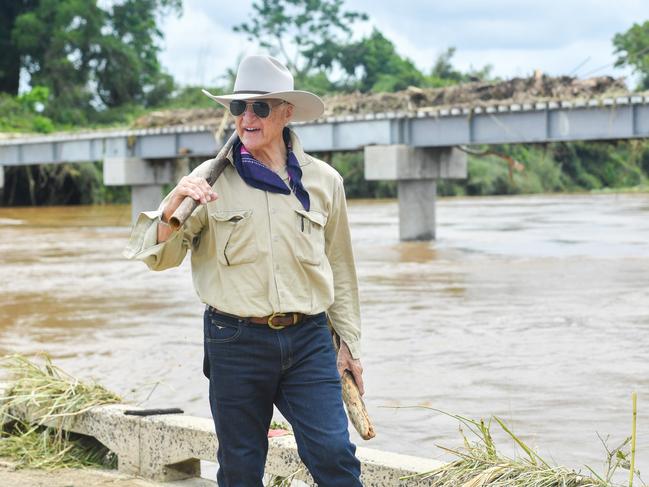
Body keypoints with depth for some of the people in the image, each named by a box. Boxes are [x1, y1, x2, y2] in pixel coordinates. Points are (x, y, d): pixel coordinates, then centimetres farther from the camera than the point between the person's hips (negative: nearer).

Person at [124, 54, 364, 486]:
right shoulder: (213, 179, 0)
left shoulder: (323, 180, 6)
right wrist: (172, 208, -21)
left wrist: (350, 343, 15)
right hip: (236, 341, -1)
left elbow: (340, 268, 14)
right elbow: (159, 256, -1)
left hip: (308, 340, 1)